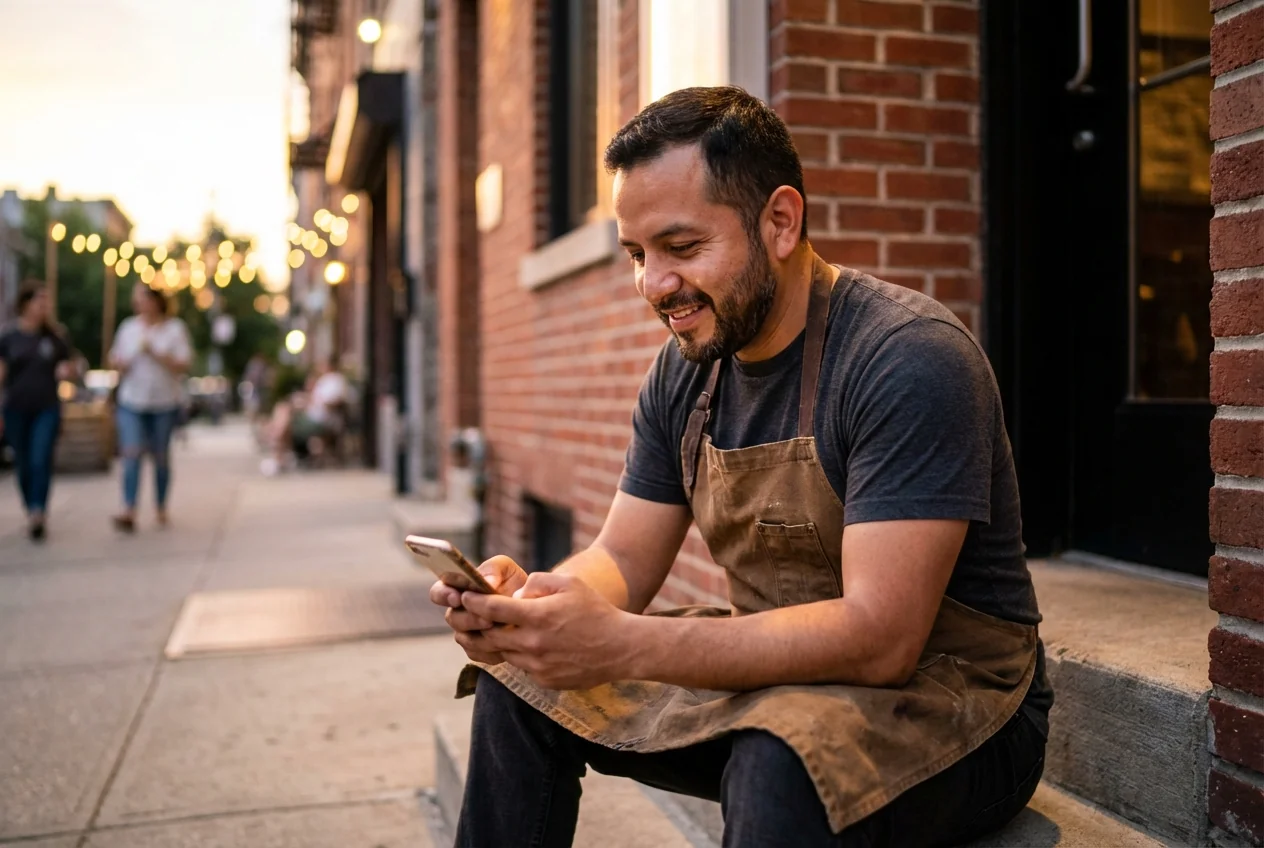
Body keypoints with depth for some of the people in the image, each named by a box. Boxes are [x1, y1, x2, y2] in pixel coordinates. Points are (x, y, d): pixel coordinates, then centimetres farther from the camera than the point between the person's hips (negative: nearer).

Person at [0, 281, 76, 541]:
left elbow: (68, 368, 12)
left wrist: (66, 372, -13)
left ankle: (38, 513, -20)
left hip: (47, 409, -1)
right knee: (24, 466, 8)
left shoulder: (56, 336, 2)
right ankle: (31, 514, 22)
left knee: (41, 461, -14)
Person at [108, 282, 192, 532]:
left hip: (165, 402, -1)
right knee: (131, 453, -12)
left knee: (161, 456, 8)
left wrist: (154, 353, -20)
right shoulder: (127, 327, 9)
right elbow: (116, 357, 17)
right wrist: (118, 364, -6)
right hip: (132, 401, 2)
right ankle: (129, 511, -18)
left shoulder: (175, 328, -1)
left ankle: (161, 508, 20)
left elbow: (182, 365, -8)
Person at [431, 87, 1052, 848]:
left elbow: (879, 637, -29)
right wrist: (527, 598, -19)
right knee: (521, 683, 5)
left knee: (783, 762, -38)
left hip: (945, 697, -6)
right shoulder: (686, 368, 2)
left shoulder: (911, 359, -23)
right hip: (778, 669, 7)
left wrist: (621, 644, -35)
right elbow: (624, 561, 4)